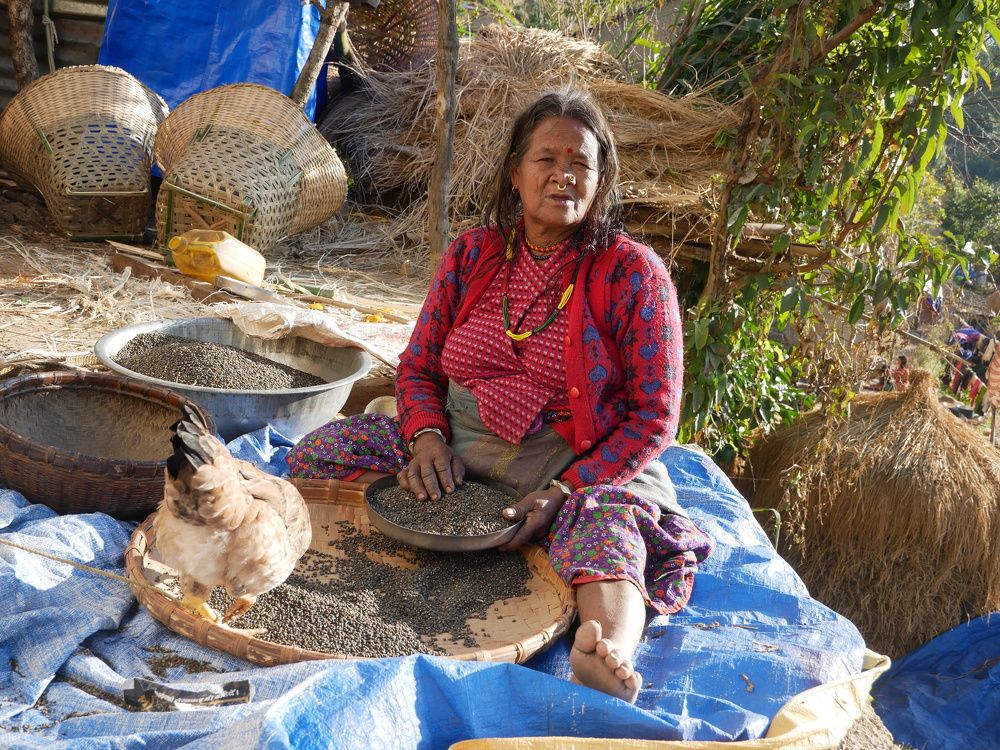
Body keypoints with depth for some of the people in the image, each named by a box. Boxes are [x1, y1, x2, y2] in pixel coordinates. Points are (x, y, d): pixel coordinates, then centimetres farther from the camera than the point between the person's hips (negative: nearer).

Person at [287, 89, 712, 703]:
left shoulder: (633, 273, -5)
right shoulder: (473, 254, 6)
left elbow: (654, 417, -7)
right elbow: (418, 367, 12)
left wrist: (565, 490, -20)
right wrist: (428, 435, -11)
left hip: (586, 465, -4)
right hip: (457, 446, 5)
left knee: (605, 532, -39)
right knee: (319, 453, -14)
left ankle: (606, 659, -64)